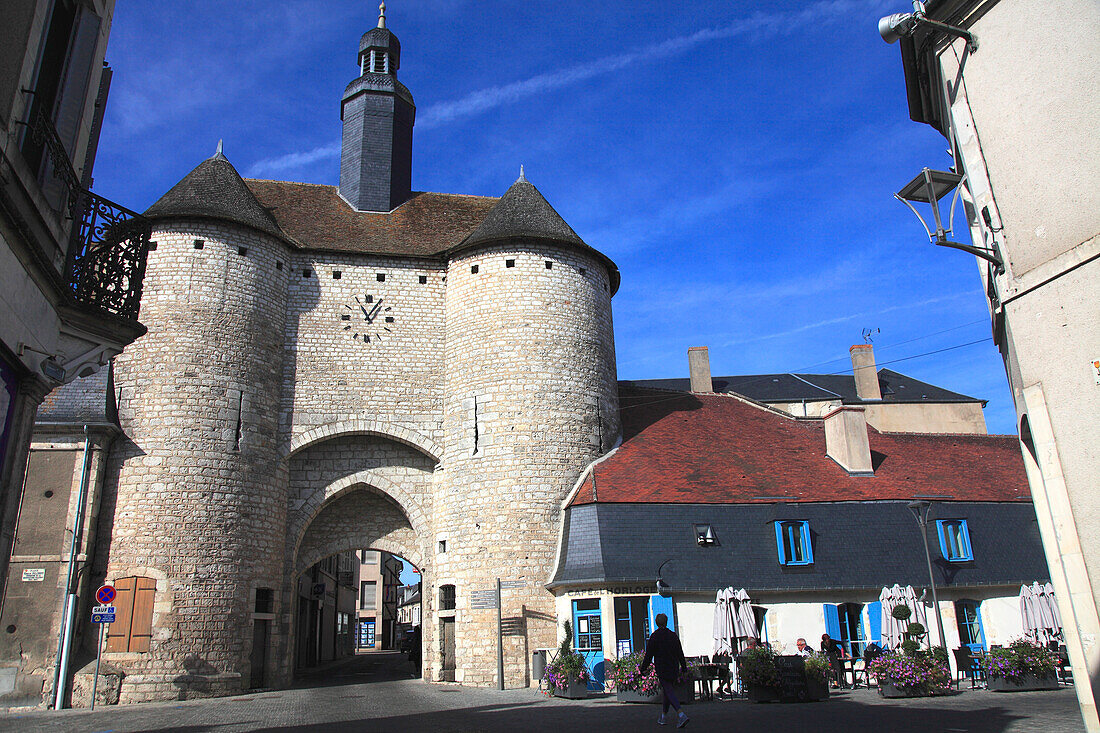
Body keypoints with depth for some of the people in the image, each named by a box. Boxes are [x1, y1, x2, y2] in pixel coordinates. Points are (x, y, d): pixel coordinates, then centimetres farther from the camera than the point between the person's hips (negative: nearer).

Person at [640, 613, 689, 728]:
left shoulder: (654, 636, -8)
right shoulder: (673, 635, 6)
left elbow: (649, 655, -7)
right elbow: (680, 653, 10)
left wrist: (643, 668, 2)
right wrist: (684, 667, 19)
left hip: (662, 670, -5)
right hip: (674, 669, 5)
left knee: (669, 691, -8)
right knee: (667, 692, 16)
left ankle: (681, 715, -26)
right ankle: (662, 717, 22)